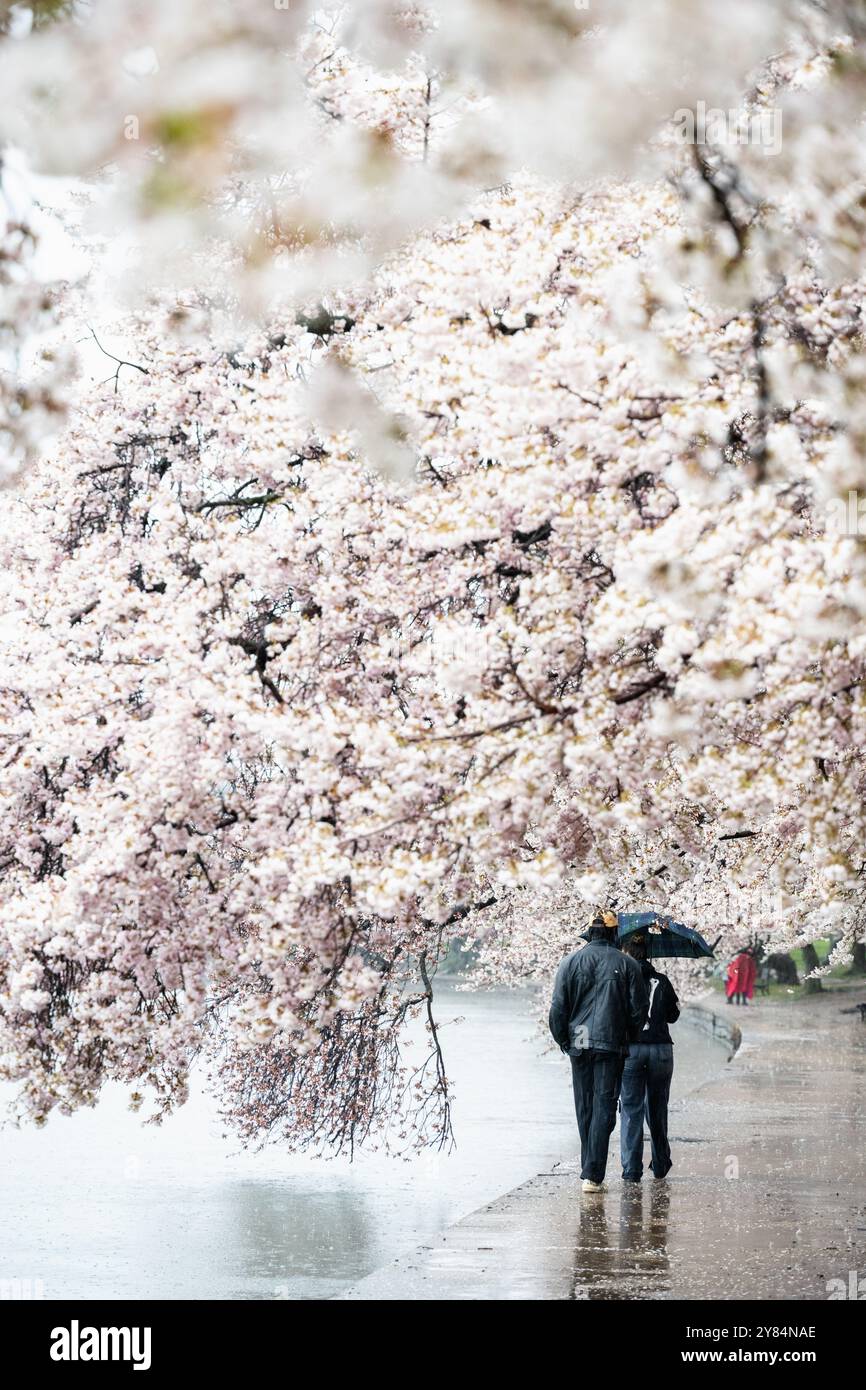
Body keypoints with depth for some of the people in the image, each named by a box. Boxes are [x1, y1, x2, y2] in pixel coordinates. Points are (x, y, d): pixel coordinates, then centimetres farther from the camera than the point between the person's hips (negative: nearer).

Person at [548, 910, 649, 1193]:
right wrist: (628, 1038, 14)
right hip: (612, 1045, -2)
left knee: (584, 1109, 14)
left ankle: (589, 1170, 21)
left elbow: (557, 1008, 0)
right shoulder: (627, 964, -1)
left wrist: (563, 1041, 12)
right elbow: (639, 1009, -1)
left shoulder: (570, 962, 2)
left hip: (579, 1044, 2)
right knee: (604, 1109, -3)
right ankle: (593, 1175, -11)